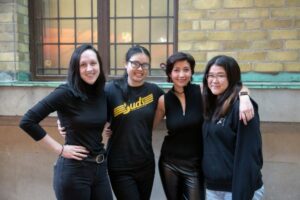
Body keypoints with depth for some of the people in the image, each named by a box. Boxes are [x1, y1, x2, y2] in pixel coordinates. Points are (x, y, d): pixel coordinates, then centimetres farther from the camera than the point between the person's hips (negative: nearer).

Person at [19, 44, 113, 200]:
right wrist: (59, 149, -14)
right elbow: (27, 121, -17)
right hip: (74, 170, -5)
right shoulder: (65, 92, -15)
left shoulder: (103, 93, 2)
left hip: (100, 168, 5)